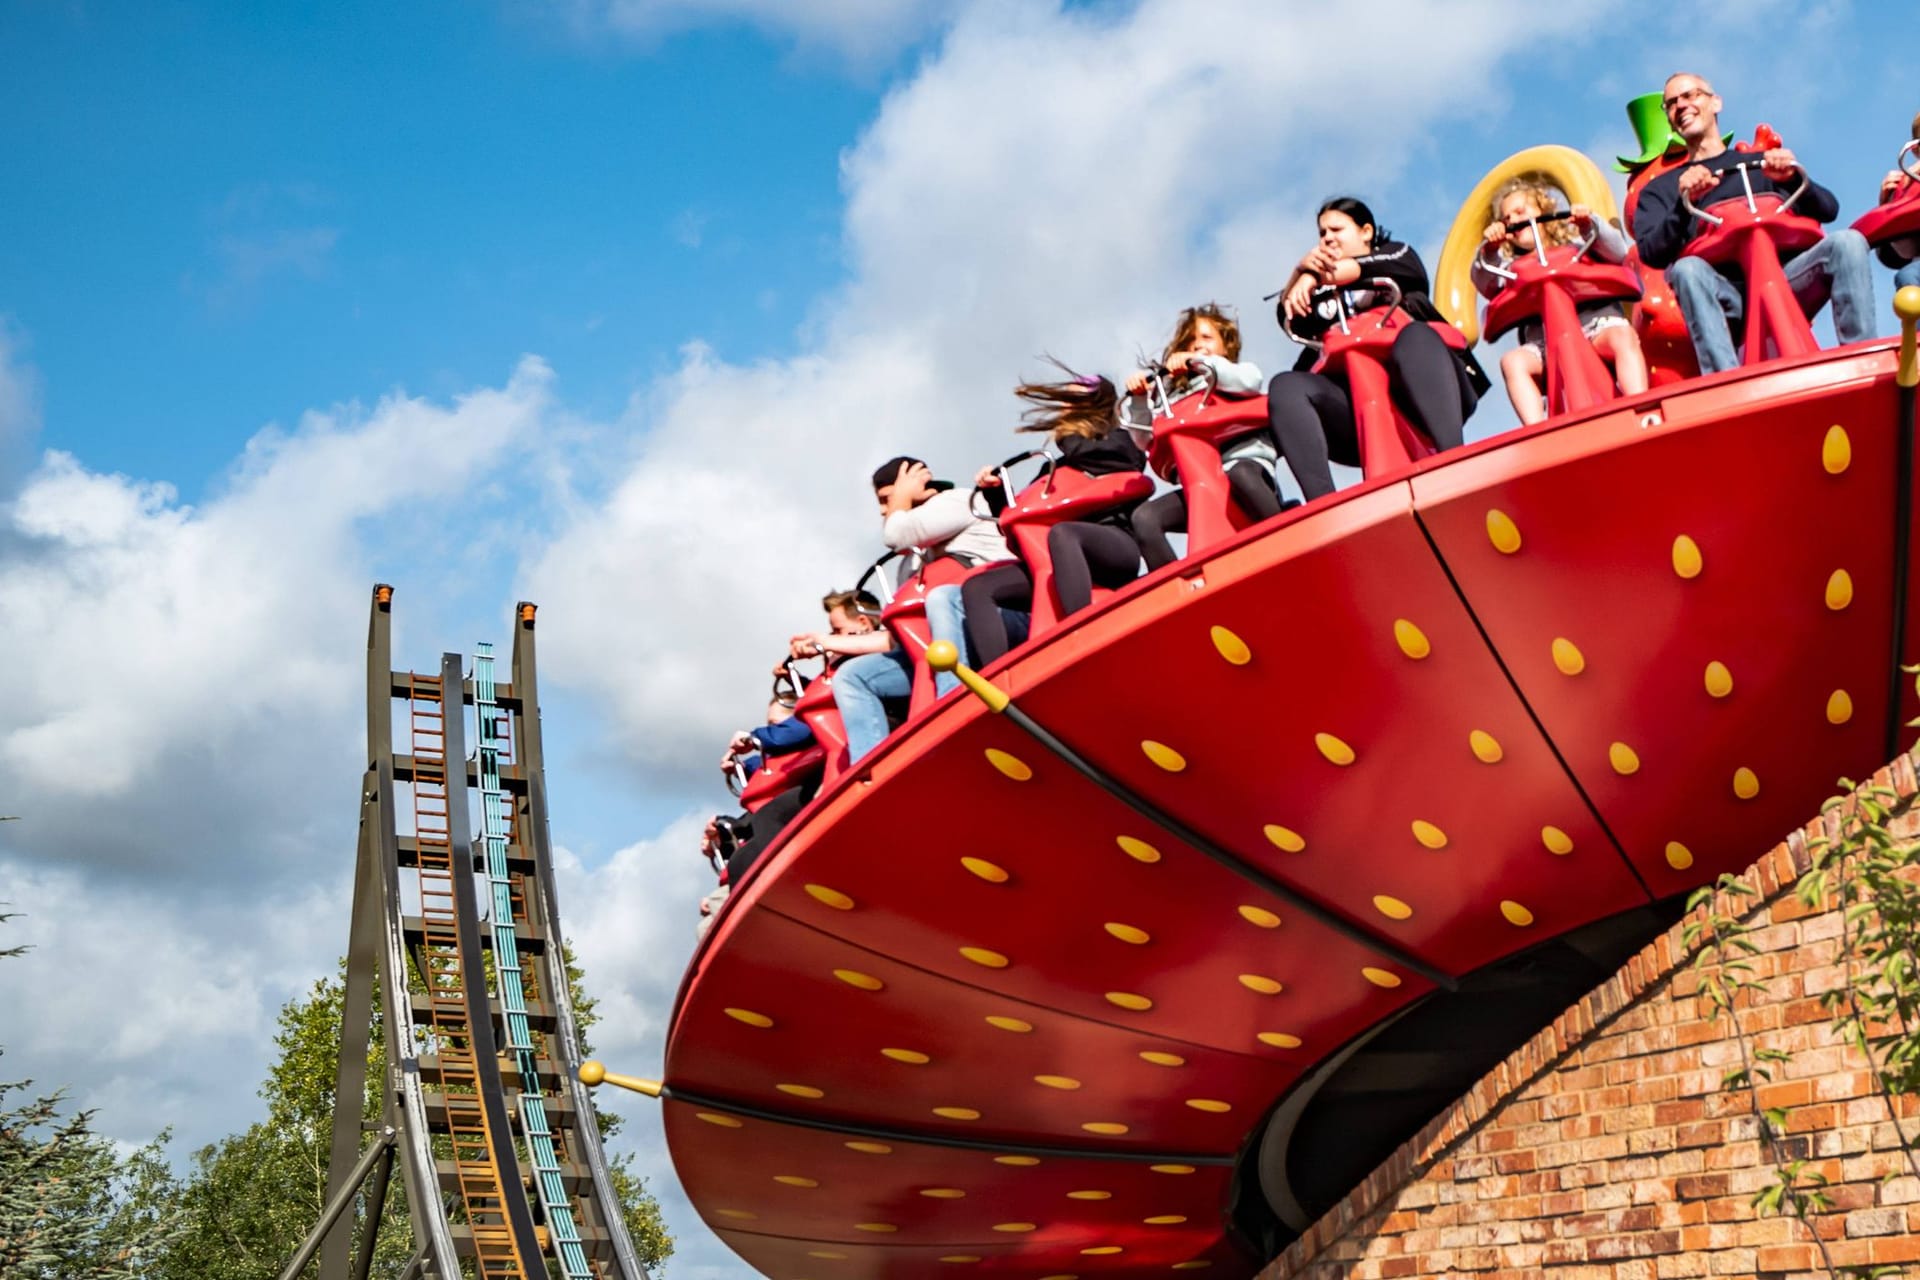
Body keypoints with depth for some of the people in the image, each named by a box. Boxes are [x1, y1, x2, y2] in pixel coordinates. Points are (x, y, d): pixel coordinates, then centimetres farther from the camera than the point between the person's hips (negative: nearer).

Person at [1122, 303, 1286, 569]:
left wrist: (1199, 360, -13)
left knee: (1239, 474, -41)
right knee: (1144, 517, -21)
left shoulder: (1239, 371, 20)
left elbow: (1250, 381, -8)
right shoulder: (1179, 394, 29)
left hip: (1245, 463, -4)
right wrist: (1139, 399, 1)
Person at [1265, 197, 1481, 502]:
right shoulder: (1324, 297, 31)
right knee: (1285, 386, -23)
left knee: (1415, 336, -34)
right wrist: (1301, 269, -10)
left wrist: (1312, 277, -14)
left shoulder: (1398, 255, 24)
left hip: (1427, 389, -2)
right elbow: (1290, 316, 9)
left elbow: (1360, 269, -1)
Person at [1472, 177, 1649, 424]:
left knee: (1623, 336, -33)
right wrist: (1489, 251, -13)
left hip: (1596, 323, -1)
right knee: (1513, 361, -30)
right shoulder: (1513, 263, 26)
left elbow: (1619, 253, 6)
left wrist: (1590, 225, -10)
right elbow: (1485, 284, 5)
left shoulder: (1575, 241, 24)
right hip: (1544, 342, 1)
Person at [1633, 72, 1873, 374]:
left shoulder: (1761, 163, 27)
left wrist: (1792, 178, -7)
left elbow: (1828, 210, 14)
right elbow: (1651, 253, 3)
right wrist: (1684, 203, -14)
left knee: (1847, 241, -24)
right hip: (1721, 294, -2)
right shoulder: (1660, 189, 24)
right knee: (1687, 269, -35)